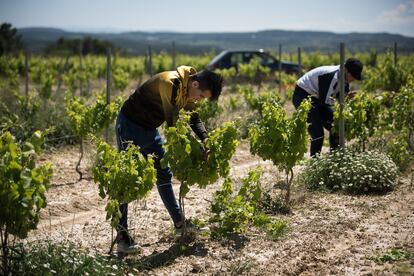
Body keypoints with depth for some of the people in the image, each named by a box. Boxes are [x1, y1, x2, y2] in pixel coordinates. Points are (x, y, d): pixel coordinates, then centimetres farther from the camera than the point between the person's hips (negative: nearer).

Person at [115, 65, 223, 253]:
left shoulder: (188, 91, -2)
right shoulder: (169, 83, -30)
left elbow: (194, 119, 4)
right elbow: (173, 122, -30)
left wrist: (206, 140, -14)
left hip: (149, 129, 9)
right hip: (129, 125, -9)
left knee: (164, 174, 13)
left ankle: (179, 223, 23)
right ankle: (121, 236, -5)